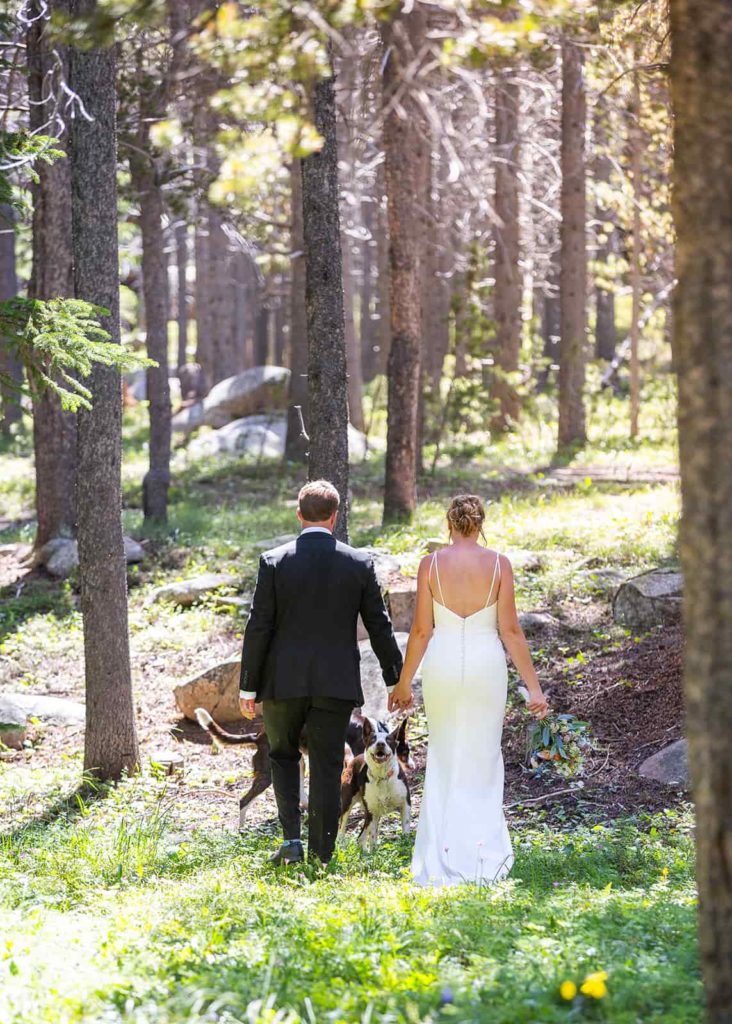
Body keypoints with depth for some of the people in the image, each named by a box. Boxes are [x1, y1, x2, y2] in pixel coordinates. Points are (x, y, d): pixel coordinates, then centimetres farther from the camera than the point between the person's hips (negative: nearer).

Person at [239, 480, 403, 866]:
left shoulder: (274, 561, -6)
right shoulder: (360, 563, -2)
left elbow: (259, 627, -5)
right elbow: (379, 626, 3)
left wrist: (248, 686, 1)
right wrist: (395, 679, 13)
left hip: (283, 682, 0)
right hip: (336, 683, 1)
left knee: (283, 755, 17)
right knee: (327, 769, 6)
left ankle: (291, 839, 2)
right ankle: (320, 855, 7)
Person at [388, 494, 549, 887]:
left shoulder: (431, 563, -4)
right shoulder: (498, 563, -5)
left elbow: (421, 630, -2)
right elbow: (510, 630, -5)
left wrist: (403, 683, 8)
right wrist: (533, 686, 0)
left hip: (442, 665, 1)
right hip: (486, 664, 0)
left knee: (444, 761, 13)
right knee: (482, 760, 12)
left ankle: (443, 860, 11)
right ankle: (482, 852, 7)